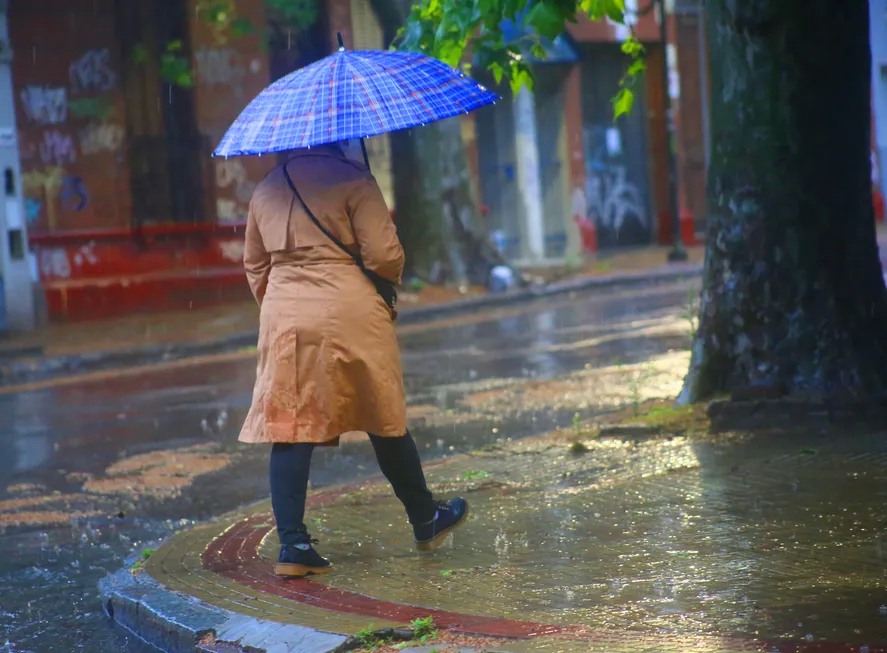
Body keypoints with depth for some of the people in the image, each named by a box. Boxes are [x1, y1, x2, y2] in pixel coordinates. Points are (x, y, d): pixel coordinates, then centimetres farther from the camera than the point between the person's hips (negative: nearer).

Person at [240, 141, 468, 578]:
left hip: (283, 317, 4)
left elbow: (254, 265, 18)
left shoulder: (266, 190, 11)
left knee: (290, 427, 2)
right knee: (385, 421, 10)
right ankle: (425, 521, 26)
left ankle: (292, 544, -7)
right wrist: (391, 283, 10)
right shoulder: (352, 179, -7)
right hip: (349, 313, -4)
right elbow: (384, 255, -11)